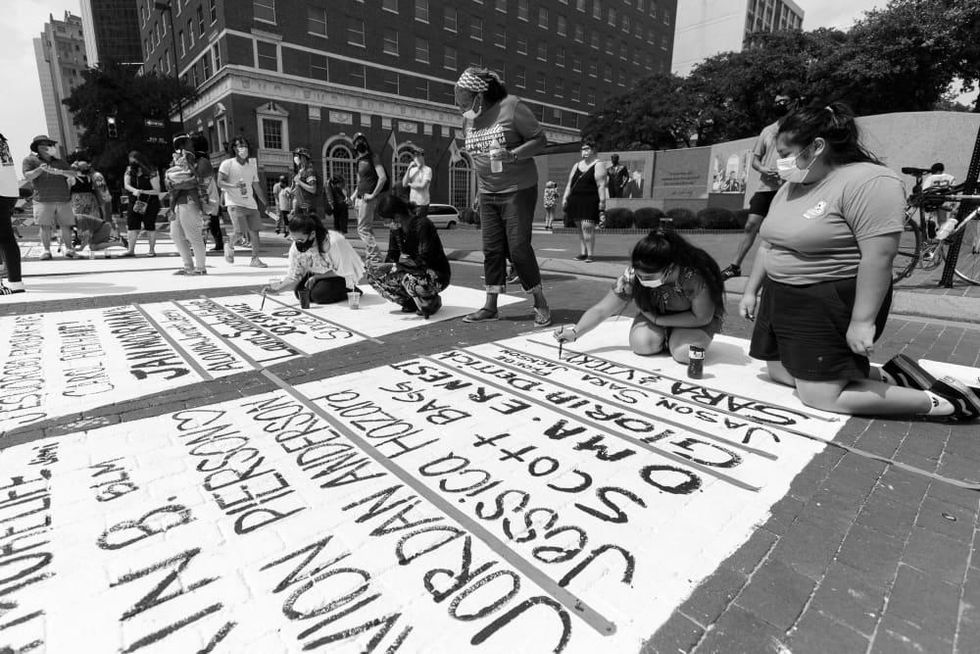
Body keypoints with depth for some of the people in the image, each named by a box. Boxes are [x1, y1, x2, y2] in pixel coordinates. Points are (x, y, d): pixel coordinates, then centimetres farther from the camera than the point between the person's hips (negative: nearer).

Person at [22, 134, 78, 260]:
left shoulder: (59, 162, 21)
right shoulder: (30, 160, 14)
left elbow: (74, 174, 9)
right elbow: (28, 177, 4)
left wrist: (60, 172, -9)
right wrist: (39, 169, -12)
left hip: (63, 199, 2)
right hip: (43, 200, -2)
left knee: (66, 226, -3)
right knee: (45, 226, -5)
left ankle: (68, 248, 5)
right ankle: (46, 250, 0)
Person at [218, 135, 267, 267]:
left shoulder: (252, 164, 14)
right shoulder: (227, 164, -1)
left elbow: (256, 185, 20)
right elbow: (220, 183, -7)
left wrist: (265, 202, 18)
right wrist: (233, 185, -26)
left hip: (251, 203, 5)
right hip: (235, 203, -5)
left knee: (254, 231, -2)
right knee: (239, 231, -15)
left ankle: (255, 259, 6)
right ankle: (230, 247, 16)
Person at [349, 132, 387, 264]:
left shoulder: (373, 158, -7)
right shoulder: (359, 160, 18)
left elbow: (383, 178, -19)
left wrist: (373, 195, -19)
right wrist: (354, 194, 14)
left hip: (368, 199, -8)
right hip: (360, 199, 9)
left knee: (363, 229, -12)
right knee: (368, 230, 9)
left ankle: (376, 256, -11)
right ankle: (369, 257, 14)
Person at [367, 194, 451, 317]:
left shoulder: (422, 225, -23)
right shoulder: (396, 228, 0)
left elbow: (424, 261, -28)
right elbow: (392, 256, 8)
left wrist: (402, 261, -24)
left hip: (437, 274, -7)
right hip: (412, 272, 8)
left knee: (410, 281, -40)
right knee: (373, 274, -6)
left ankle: (434, 302, -7)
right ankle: (410, 302, 3)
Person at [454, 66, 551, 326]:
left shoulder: (512, 107, -10)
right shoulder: (469, 119, 9)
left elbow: (540, 139, -9)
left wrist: (512, 155, -23)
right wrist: (478, 191, 14)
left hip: (518, 190, -6)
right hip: (487, 194, 6)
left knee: (518, 247, -8)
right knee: (492, 249, 5)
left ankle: (540, 303, 7)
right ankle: (490, 306, 12)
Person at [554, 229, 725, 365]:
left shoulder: (695, 275, -37)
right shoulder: (632, 276, -28)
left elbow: (702, 317, -23)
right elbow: (601, 310, -22)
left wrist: (657, 320, -27)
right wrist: (575, 332, -35)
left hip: (696, 317, -2)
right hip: (656, 313, 3)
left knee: (684, 352, -31)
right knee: (642, 344, -27)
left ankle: (675, 337, 4)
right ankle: (666, 336, 6)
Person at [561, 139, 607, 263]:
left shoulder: (598, 165, 0)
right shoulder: (577, 165, 20)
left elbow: (601, 186, -9)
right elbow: (569, 183, 19)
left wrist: (602, 203, -17)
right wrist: (565, 198, 8)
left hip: (590, 200, -6)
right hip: (576, 200, 6)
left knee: (587, 226, -14)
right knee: (580, 228, 8)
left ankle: (590, 254, -10)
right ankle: (582, 253, 13)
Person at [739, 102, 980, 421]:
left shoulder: (869, 182, -18)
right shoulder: (790, 187, 9)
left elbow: (878, 258, -22)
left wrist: (862, 321, -23)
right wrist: (751, 290, 14)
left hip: (833, 307, -9)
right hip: (781, 299, 9)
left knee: (820, 396, -8)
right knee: (780, 373, 12)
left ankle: (943, 400, 8)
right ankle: (886, 375, 20)